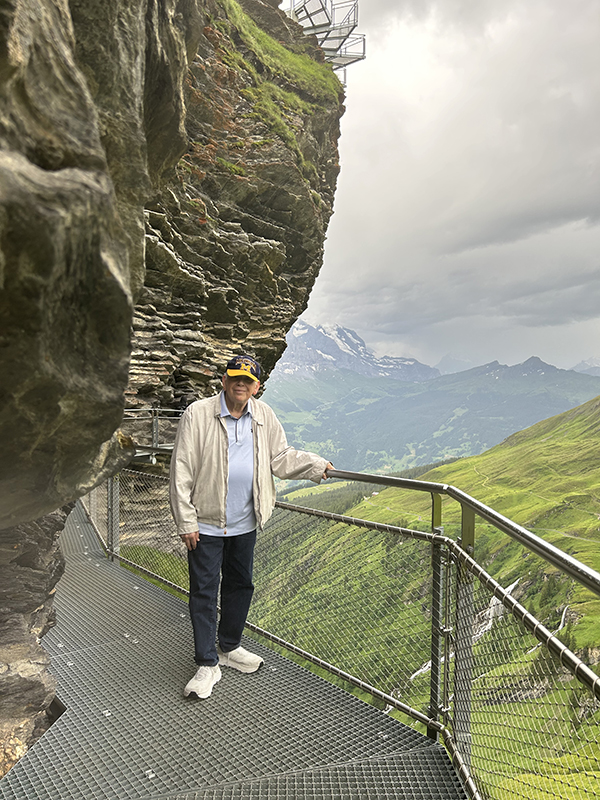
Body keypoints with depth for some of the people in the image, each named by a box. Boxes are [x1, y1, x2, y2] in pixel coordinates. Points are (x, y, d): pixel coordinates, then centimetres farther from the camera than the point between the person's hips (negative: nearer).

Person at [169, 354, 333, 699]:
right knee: (204, 592, 4)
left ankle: (229, 647, 40)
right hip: (206, 523, -4)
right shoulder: (198, 414, -12)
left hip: (245, 523, 5)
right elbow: (182, 472, -11)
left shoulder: (264, 417, 2)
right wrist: (186, 521, -12)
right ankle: (208, 665, 21)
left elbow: (281, 457, 11)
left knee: (241, 585, 18)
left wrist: (316, 465, -2)